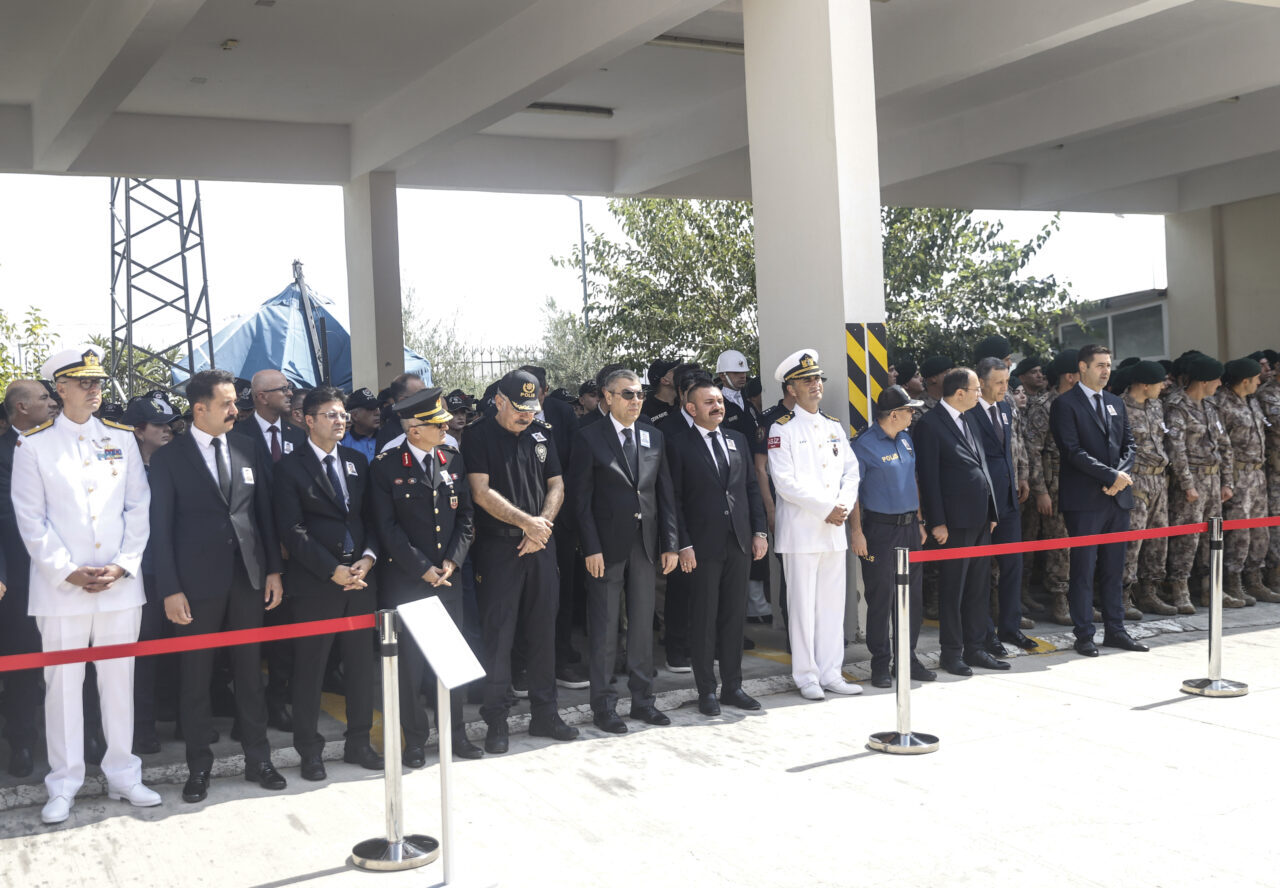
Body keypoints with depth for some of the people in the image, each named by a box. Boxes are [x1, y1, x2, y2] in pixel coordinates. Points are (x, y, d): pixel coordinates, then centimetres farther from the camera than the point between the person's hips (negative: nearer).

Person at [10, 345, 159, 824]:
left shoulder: (121, 439, 8)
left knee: (119, 679, 8)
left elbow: (139, 507, 6)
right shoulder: (33, 444, 0)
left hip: (120, 585, 2)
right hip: (60, 587, -2)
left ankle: (122, 774, 19)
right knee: (62, 683, 3)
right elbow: (31, 519, -3)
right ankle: (64, 784, 14)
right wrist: (68, 572, -10)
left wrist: (123, 566, -5)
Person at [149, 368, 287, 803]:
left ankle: (257, 759, 21)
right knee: (196, 678, 6)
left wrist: (273, 570, 6)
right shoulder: (168, 458, -3)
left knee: (250, 672, 11)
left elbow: (264, 512, 10)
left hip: (248, 579, 3)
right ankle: (198, 767, 17)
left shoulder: (248, 450, 7)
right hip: (197, 584, -3)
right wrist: (170, 590, -9)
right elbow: (161, 528, -5)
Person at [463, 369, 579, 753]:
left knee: (543, 631, 9)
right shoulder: (477, 436, -4)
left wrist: (541, 526, -6)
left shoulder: (541, 435, 11)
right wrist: (526, 522, -13)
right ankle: (496, 721, 8)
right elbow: (482, 492, -12)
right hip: (497, 547, -5)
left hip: (540, 546, 5)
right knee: (498, 634, -2)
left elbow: (556, 486, 10)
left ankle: (544, 713, 20)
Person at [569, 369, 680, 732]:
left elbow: (666, 494, 10)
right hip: (606, 547, -4)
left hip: (646, 545, 4)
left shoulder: (654, 438, 10)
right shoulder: (590, 438, -4)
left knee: (643, 626, 10)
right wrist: (591, 548, -13)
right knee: (604, 632, 3)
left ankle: (642, 699, 21)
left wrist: (670, 543, 4)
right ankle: (603, 706, 12)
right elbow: (580, 497, -7)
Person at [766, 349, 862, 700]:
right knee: (803, 604, -1)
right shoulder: (782, 429, -5)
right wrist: (825, 509, -14)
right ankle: (806, 676, 8)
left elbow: (851, 471, 12)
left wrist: (844, 506, -6)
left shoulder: (834, 426, 14)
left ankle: (830, 672, 18)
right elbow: (785, 482, -13)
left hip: (835, 529, 6)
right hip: (801, 529, -6)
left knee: (833, 602, 9)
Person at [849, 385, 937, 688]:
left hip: (909, 528, 7)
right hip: (880, 530, -7)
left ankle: (907, 657, 21)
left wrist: (919, 522, 17)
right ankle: (881, 663, 7)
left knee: (912, 595, 10)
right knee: (881, 598, -2)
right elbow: (852, 490, -11)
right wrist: (856, 531, -15)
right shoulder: (865, 445, -10)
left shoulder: (906, 440, 12)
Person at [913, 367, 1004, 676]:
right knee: (953, 588, 1)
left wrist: (992, 511, 15)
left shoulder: (969, 419, 15)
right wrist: (936, 522, -14)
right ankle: (952, 652, 10)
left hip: (980, 517, 8)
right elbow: (928, 476, -12)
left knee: (979, 587, 12)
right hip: (955, 520, -8)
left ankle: (975, 647, 22)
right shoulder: (929, 424, -10)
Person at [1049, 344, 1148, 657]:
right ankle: (1084, 635, 4)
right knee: (1083, 569, -2)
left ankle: (1115, 630, 18)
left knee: (1114, 569, 10)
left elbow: (1128, 444, 14)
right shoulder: (1065, 404, -5)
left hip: (1118, 496, 6)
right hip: (1085, 499, -6)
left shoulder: (1116, 403, 17)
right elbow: (1073, 451, -13)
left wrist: (1122, 474, -6)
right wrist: (1111, 475, -16)